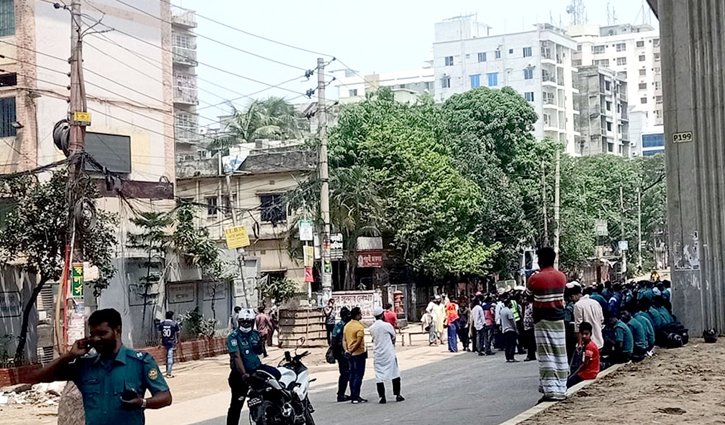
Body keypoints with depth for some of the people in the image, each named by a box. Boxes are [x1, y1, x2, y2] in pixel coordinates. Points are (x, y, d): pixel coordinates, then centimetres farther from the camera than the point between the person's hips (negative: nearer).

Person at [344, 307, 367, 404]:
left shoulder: (347, 326, 8)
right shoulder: (359, 327, -16)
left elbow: (344, 339, 10)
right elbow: (358, 342, -20)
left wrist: (347, 350, 6)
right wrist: (351, 351, -11)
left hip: (351, 354, 8)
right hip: (359, 353, -8)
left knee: (352, 374, 13)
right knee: (358, 375, -4)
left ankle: (353, 395, 16)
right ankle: (355, 397, -6)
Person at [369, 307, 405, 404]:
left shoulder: (371, 328, 1)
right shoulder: (387, 325, -10)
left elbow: (373, 339, 10)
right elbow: (393, 336, 3)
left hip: (377, 355, 3)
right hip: (389, 354, -3)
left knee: (379, 376, 5)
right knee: (395, 374, 9)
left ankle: (382, 397, 1)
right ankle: (397, 395, 11)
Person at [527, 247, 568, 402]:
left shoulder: (535, 279, -10)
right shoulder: (562, 277, 2)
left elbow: (528, 297, 4)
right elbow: (562, 295, 9)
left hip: (542, 321, -4)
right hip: (559, 319, 4)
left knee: (546, 356, -3)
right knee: (560, 354, 8)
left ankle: (551, 390, -8)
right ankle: (561, 390, 11)